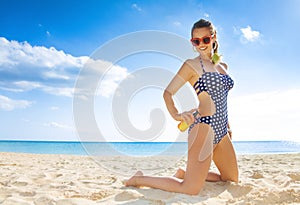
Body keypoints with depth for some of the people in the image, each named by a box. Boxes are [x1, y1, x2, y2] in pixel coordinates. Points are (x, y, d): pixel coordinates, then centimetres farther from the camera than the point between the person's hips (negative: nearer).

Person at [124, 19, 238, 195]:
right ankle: (140, 180, 2)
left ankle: (186, 173, 26)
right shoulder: (192, 65, -1)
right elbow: (168, 92, -6)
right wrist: (176, 114, -24)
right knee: (191, 190, -14)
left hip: (221, 130, 8)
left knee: (232, 180, 17)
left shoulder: (223, 66, 18)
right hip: (204, 126, -8)